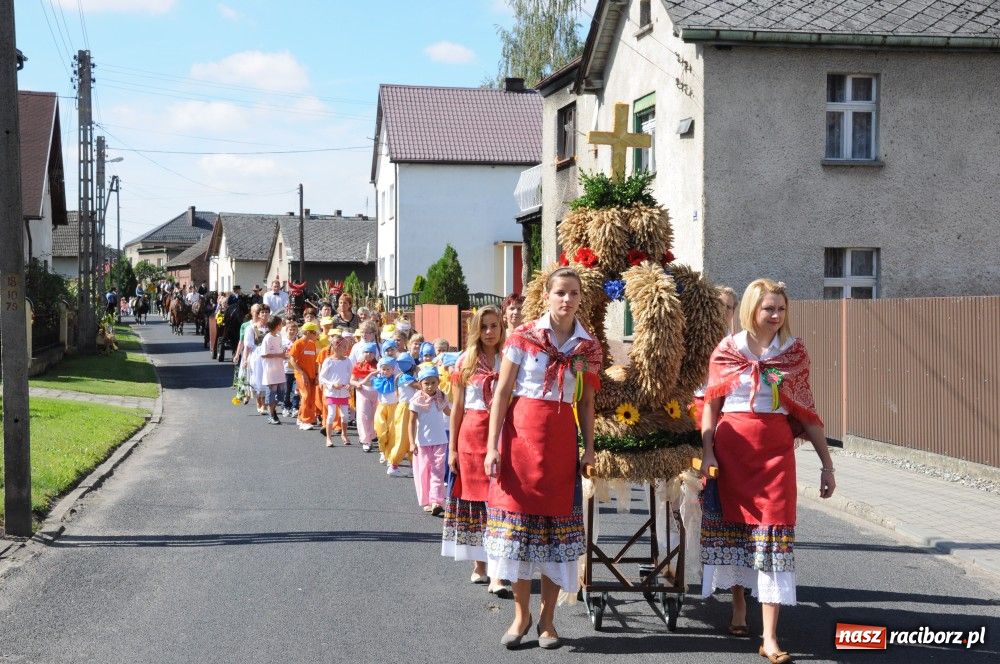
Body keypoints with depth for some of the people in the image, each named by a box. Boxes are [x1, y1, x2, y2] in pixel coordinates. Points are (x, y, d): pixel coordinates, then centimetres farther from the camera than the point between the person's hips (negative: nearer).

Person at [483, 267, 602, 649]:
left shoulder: (588, 347, 6)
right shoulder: (523, 337, -2)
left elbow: (586, 403, 12)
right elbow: (501, 393, -3)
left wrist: (589, 446, 2)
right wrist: (492, 446, -8)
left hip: (562, 440, 2)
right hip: (521, 435, -2)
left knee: (557, 523, 2)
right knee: (517, 517, 1)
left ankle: (547, 618, 13)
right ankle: (522, 614, 14)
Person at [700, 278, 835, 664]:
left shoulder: (794, 352, 5)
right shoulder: (727, 349, 3)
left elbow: (806, 413, 8)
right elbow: (711, 404, 5)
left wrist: (827, 464, 6)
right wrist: (707, 452, -6)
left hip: (776, 450, 0)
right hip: (732, 447, 1)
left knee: (774, 532, -7)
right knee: (735, 525, 9)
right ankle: (738, 606, 32)